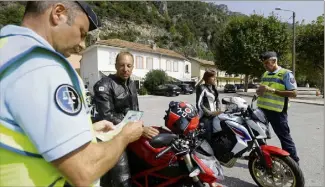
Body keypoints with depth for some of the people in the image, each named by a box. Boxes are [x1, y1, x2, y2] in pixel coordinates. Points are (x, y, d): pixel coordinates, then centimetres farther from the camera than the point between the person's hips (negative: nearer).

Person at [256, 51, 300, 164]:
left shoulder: (286, 74, -8)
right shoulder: (265, 74, 14)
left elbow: (294, 93, -15)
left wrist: (272, 90, -22)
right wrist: (259, 91, 1)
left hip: (277, 111, -7)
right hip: (261, 109, 8)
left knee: (284, 137, 3)